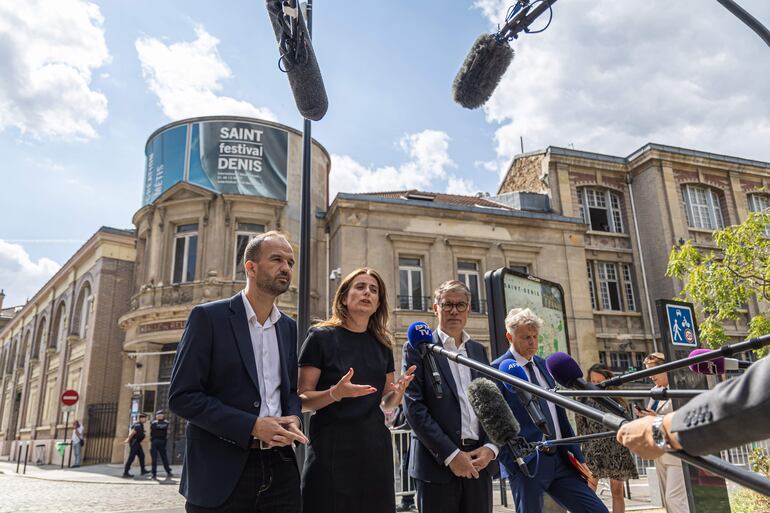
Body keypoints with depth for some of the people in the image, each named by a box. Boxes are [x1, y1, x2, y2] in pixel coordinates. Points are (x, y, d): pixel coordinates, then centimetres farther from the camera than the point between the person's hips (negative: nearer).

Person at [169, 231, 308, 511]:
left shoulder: (289, 327, 10)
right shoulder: (208, 317, -7)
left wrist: (293, 418, -5)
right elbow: (181, 396, -11)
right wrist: (252, 426, -17)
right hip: (221, 475, -4)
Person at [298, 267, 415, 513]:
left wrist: (398, 392, -6)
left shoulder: (382, 344, 10)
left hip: (375, 447, 5)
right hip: (332, 447, -4)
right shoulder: (321, 337, -4)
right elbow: (302, 400, -5)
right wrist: (335, 393, -24)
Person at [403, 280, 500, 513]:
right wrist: (451, 455, -14)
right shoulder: (418, 348, -3)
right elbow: (414, 407, -10)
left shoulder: (479, 350, 13)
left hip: (479, 463, 5)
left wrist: (491, 447, -3)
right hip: (437, 463, -4)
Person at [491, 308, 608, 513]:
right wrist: (512, 463, -14)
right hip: (527, 463, -6)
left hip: (561, 458, 7)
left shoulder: (544, 365, 14)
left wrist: (576, 453, 12)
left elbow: (559, 413, 18)